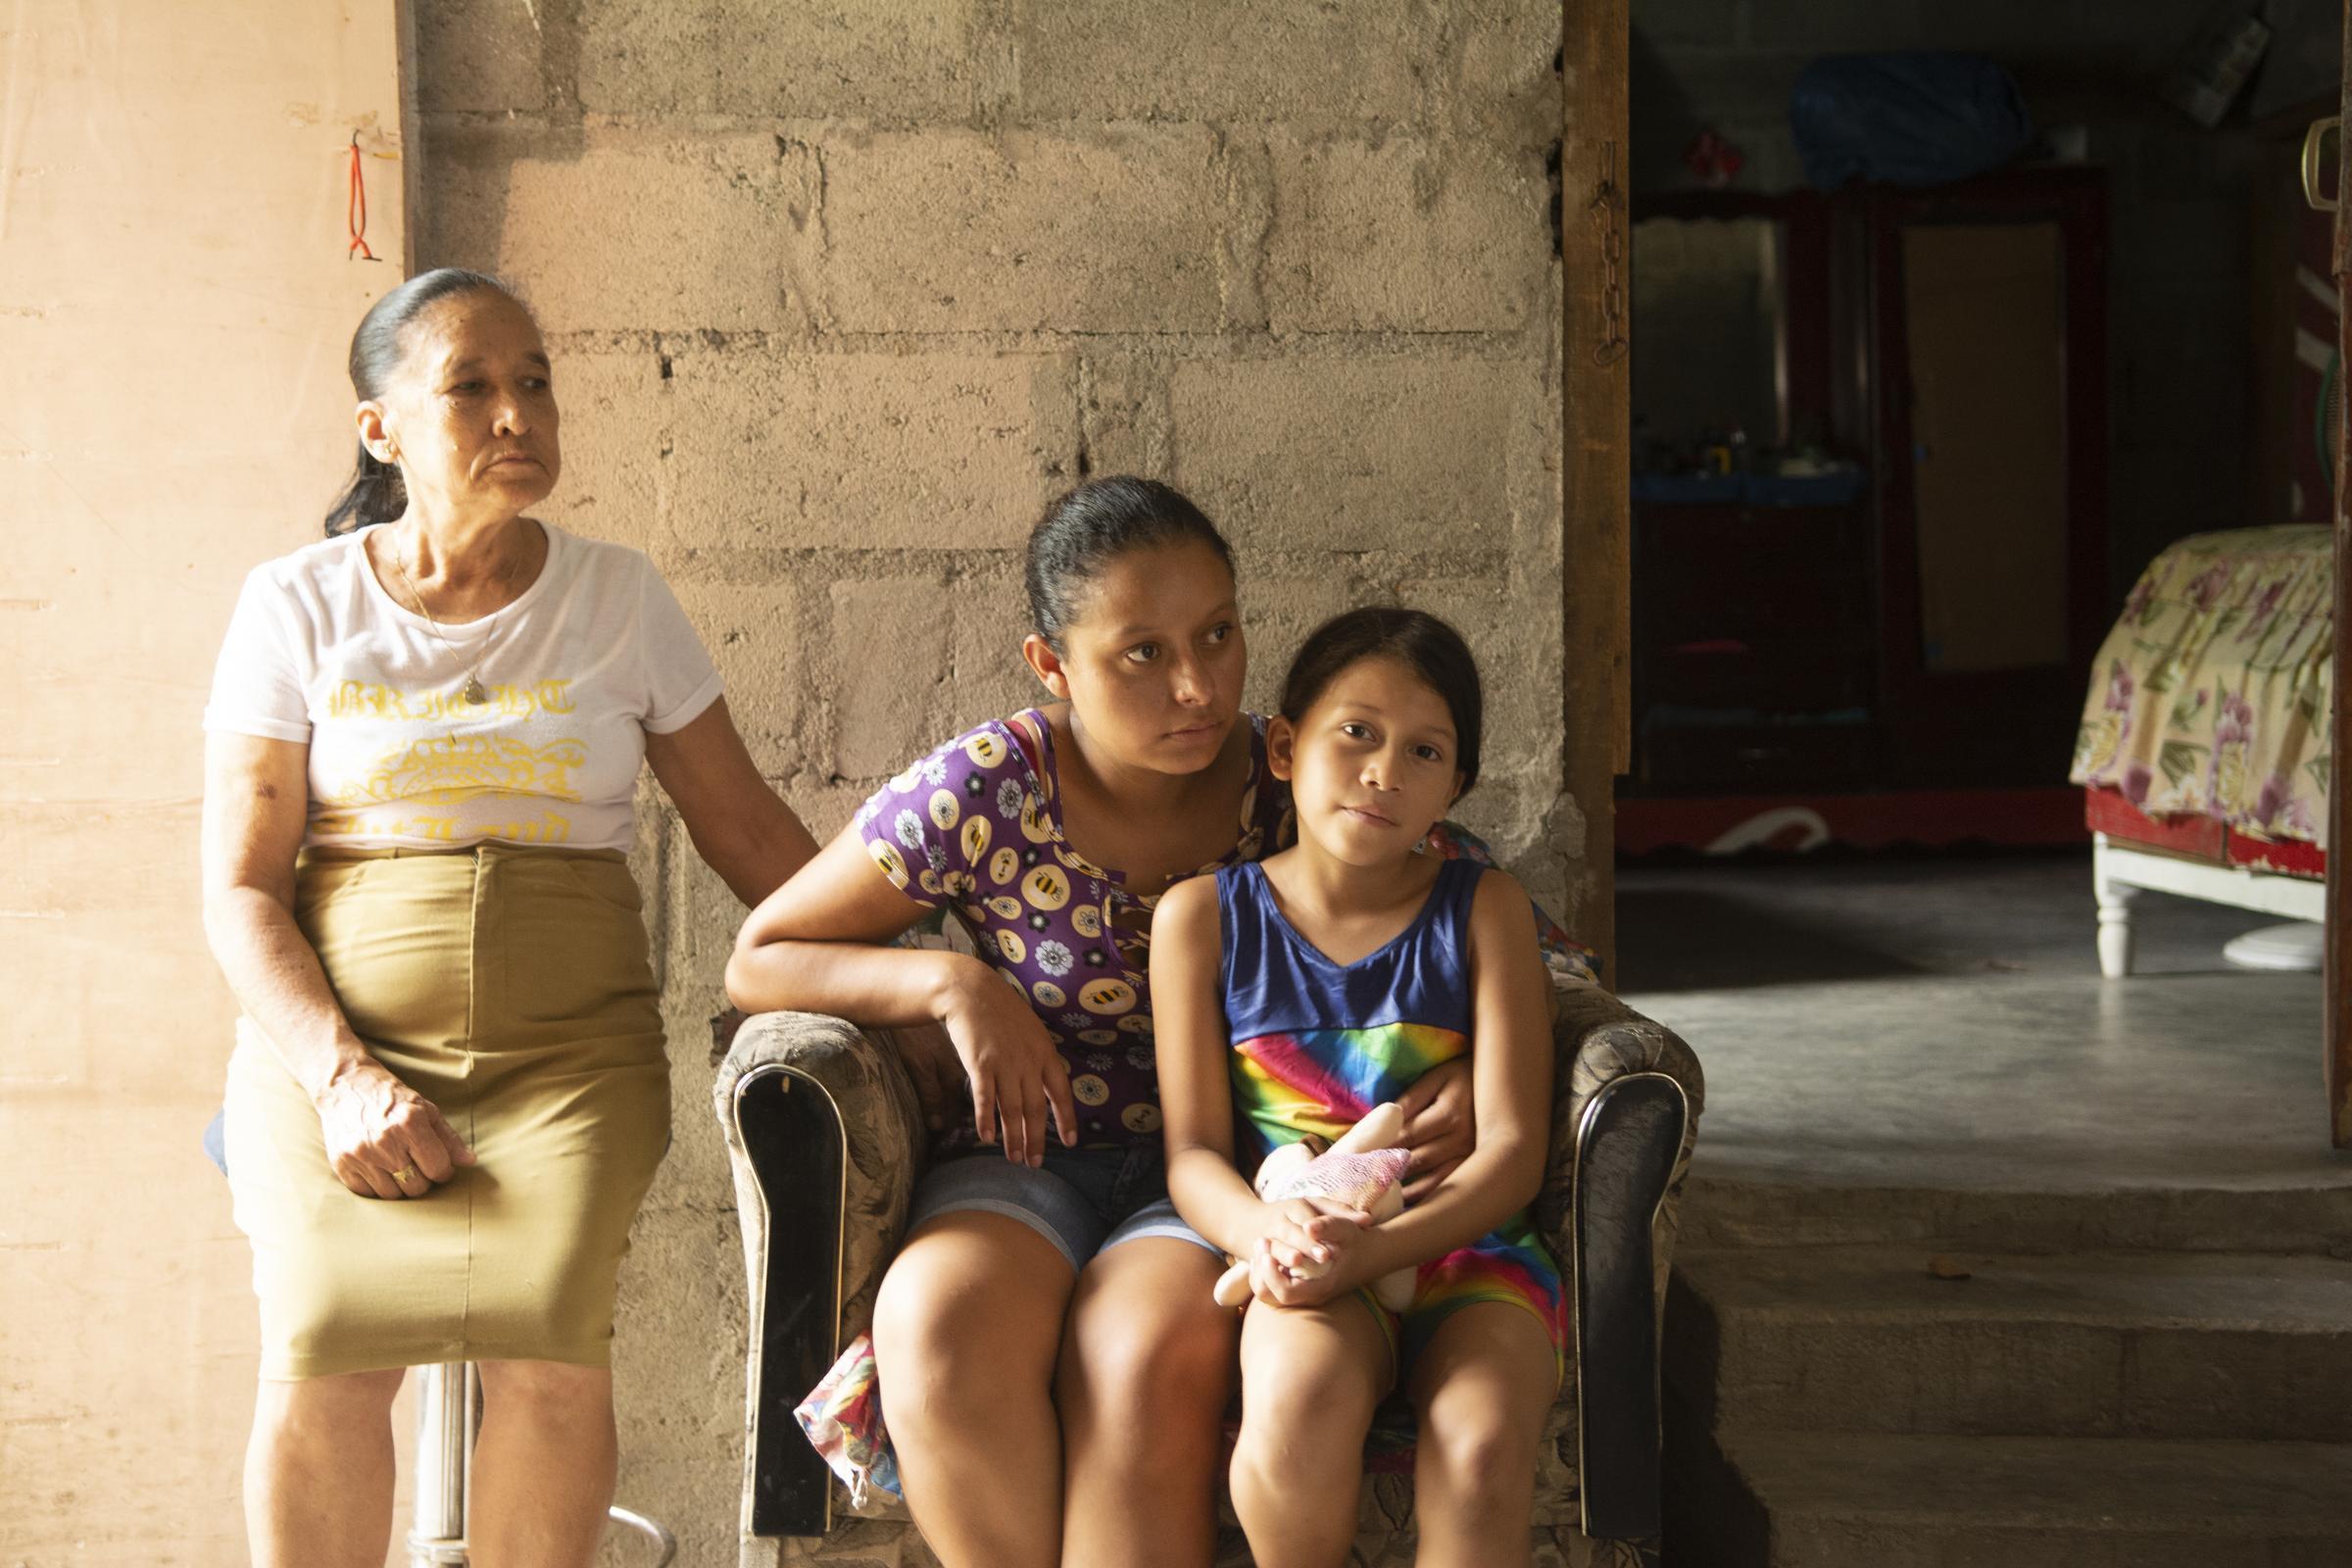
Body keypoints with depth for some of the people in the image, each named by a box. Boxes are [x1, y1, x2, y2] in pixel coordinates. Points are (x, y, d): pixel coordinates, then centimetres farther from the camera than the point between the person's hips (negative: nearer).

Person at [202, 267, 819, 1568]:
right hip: (337, 1033, 0)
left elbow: (745, 828, 14)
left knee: (552, 1336, -28)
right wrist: (342, 1076, -12)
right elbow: (240, 890, 3)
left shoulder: (618, 596, 10)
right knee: (324, 1343, -27)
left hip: (570, 1043, 1)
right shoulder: (299, 605, 6)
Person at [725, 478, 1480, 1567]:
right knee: (940, 1322, -34)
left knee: (1145, 1352, -35)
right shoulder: (977, 794, -6)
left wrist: (1473, 1068, -15)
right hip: (1027, 1161, 0)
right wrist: (952, 985, -14)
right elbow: (758, 960, 3)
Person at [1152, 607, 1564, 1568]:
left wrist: (1373, 1247, -19)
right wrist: (1269, 1234, -21)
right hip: (1305, 1264, 0)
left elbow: (1513, 1149, -2)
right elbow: (1194, 1151, 3)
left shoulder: (1483, 912, 7)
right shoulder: (1204, 917, 8)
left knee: (1480, 1452, -32)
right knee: (1300, 1408, -34)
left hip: (1463, 1246, 0)